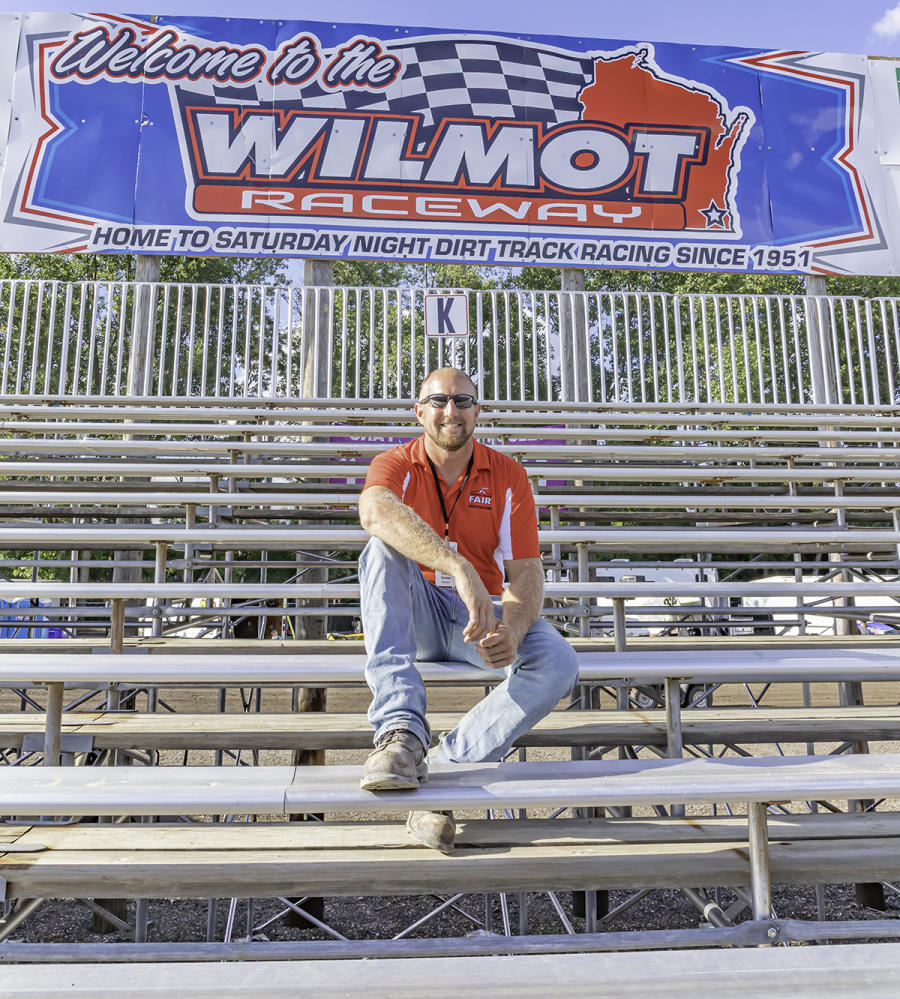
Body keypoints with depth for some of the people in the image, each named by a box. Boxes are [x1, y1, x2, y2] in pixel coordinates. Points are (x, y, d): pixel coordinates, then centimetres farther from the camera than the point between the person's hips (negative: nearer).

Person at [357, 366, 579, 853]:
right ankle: (401, 730, -38)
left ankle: (445, 768, -18)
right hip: (413, 617, -1)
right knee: (383, 547, -31)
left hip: (478, 617, 1)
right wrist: (460, 569, -48)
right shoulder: (396, 464, -5)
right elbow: (374, 510, -33)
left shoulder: (507, 475, 0)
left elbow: (526, 571, -7)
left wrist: (510, 631, -31)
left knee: (557, 663, -26)